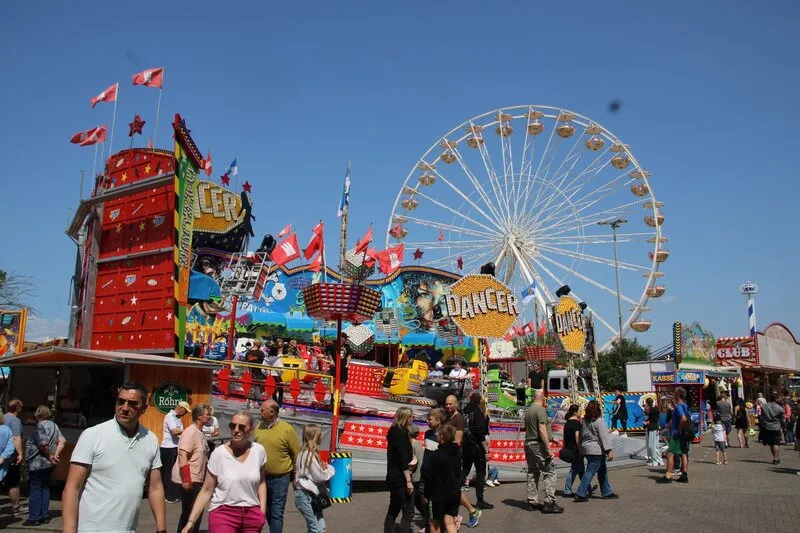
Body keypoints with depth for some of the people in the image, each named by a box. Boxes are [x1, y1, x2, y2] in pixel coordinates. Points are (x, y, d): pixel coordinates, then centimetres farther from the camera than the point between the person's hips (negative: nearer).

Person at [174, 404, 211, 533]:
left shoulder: (200, 433, 12)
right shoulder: (190, 432, -16)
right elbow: (183, 455, -22)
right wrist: (186, 480, -25)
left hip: (197, 479, 9)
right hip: (189, 480, -9)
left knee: (187, 512, 16)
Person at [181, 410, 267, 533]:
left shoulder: (259, 451, -3)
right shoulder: (219, 453, -10)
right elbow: (206, 491, -4)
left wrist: (263, 511, 4)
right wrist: (191, 521, -9)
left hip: (252, 515, 2)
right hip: (223, 513, -2)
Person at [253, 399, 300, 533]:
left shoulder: (287, 429, -13)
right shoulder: (259, 427, 1)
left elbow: (296, 454, -7)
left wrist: (295, 476, -2)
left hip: (280, 479, -5)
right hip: (261, 477, 5)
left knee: (276, 513, 0)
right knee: (267, 512, 18)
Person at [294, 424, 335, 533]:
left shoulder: (305, 452, 11)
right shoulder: (310, 454, -17)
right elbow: (319, 476, -15)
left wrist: (327, 467, 4)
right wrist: (332, 470, 0)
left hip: (311, 495, 9)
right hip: (305, 495, -9)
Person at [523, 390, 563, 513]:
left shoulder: (528, 410, 13)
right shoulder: (540, 410, -13)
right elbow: (542, 430, -19)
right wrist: (548, 448, -18)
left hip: (528, 443, 9)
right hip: (538, 444, -9)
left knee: (532, 473, 12)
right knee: (549, 472, -5)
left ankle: (532, 502, 14)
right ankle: (549, 502, -8)